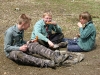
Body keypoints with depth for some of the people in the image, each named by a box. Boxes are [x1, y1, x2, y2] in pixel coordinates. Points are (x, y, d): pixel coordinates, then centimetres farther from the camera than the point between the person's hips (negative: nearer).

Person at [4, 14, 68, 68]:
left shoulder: (21, 30, 7)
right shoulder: (10, 32, -17)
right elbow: (7, 47, -17)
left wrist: (27, 43, 2)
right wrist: (19, 48, -27)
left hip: (21, 48, 7)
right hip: (12, 52, -7)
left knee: (35, 46, -21)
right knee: (19, 54, -42)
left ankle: (56, 57, -41)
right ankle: (46, 63, -59)